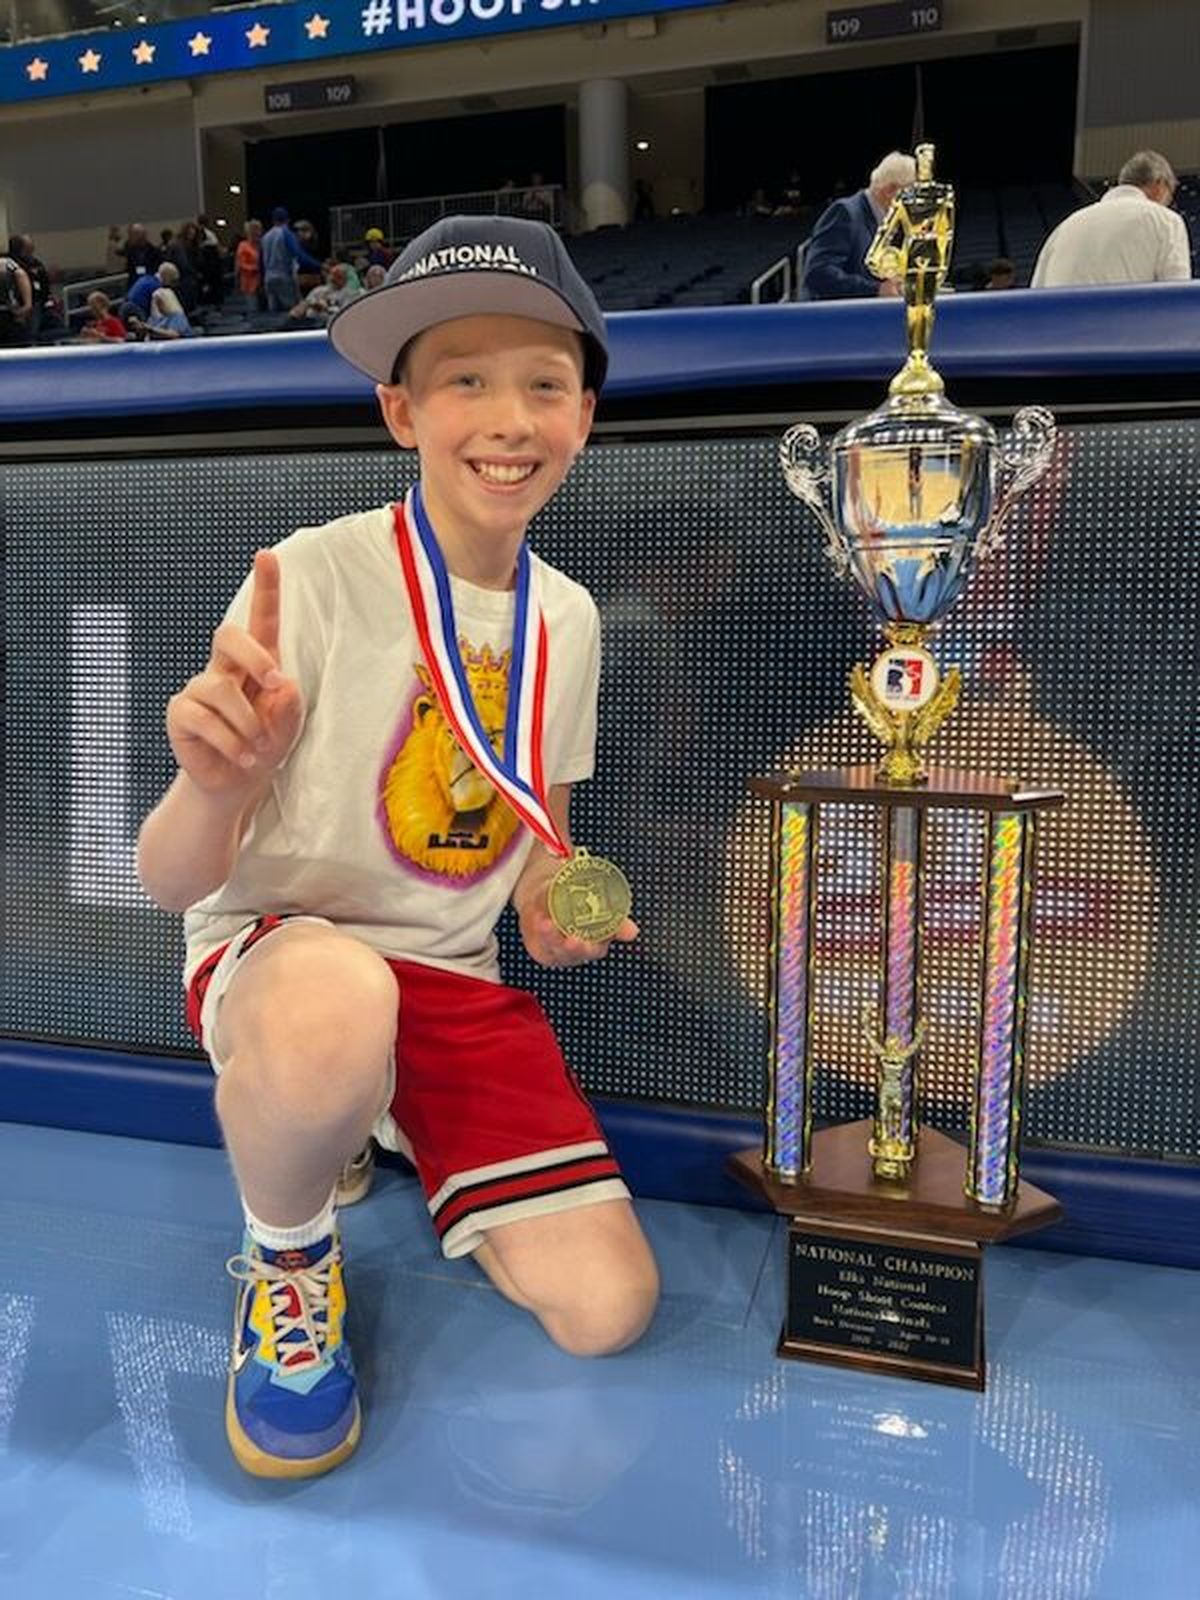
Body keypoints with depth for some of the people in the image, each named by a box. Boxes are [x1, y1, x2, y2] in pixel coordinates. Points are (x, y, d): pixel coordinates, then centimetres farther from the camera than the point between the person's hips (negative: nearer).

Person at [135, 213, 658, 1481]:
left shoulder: (568, 617, 2)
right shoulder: (316, 576, -14)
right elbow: (173, 880, -16)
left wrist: (551, 907, -5)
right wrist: (216, 787, -39)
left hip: (454, 984, 5)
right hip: (273, 948, -4)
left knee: (606, 1308, -6)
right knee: (334, 1002, -42)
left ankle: (381, 1133, 22)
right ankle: (287, 1258, -4)